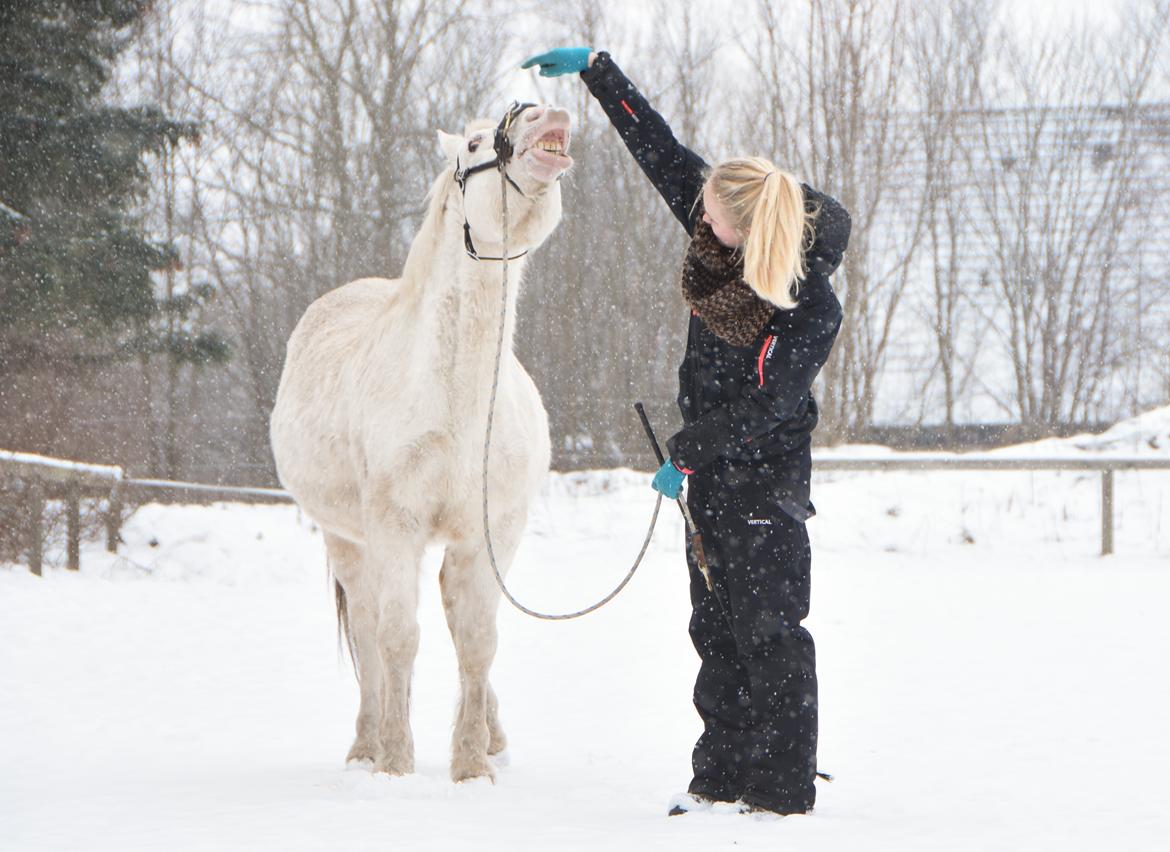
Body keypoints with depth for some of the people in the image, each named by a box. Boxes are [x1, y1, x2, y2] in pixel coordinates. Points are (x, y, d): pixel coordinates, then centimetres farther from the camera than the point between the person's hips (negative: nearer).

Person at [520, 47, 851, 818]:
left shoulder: (813, 309, -24)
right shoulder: (723, 227, -5)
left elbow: (765, 406, -20)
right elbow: (658, 149, 4)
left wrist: (685, 455, -14)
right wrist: (595, 68, 5)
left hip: (766, 476, -8)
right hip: (712, 466, 8)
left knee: (769, 628, -6)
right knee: (714, 624, 12)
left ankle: (786, 789, 0)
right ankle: (723, 773, 20)